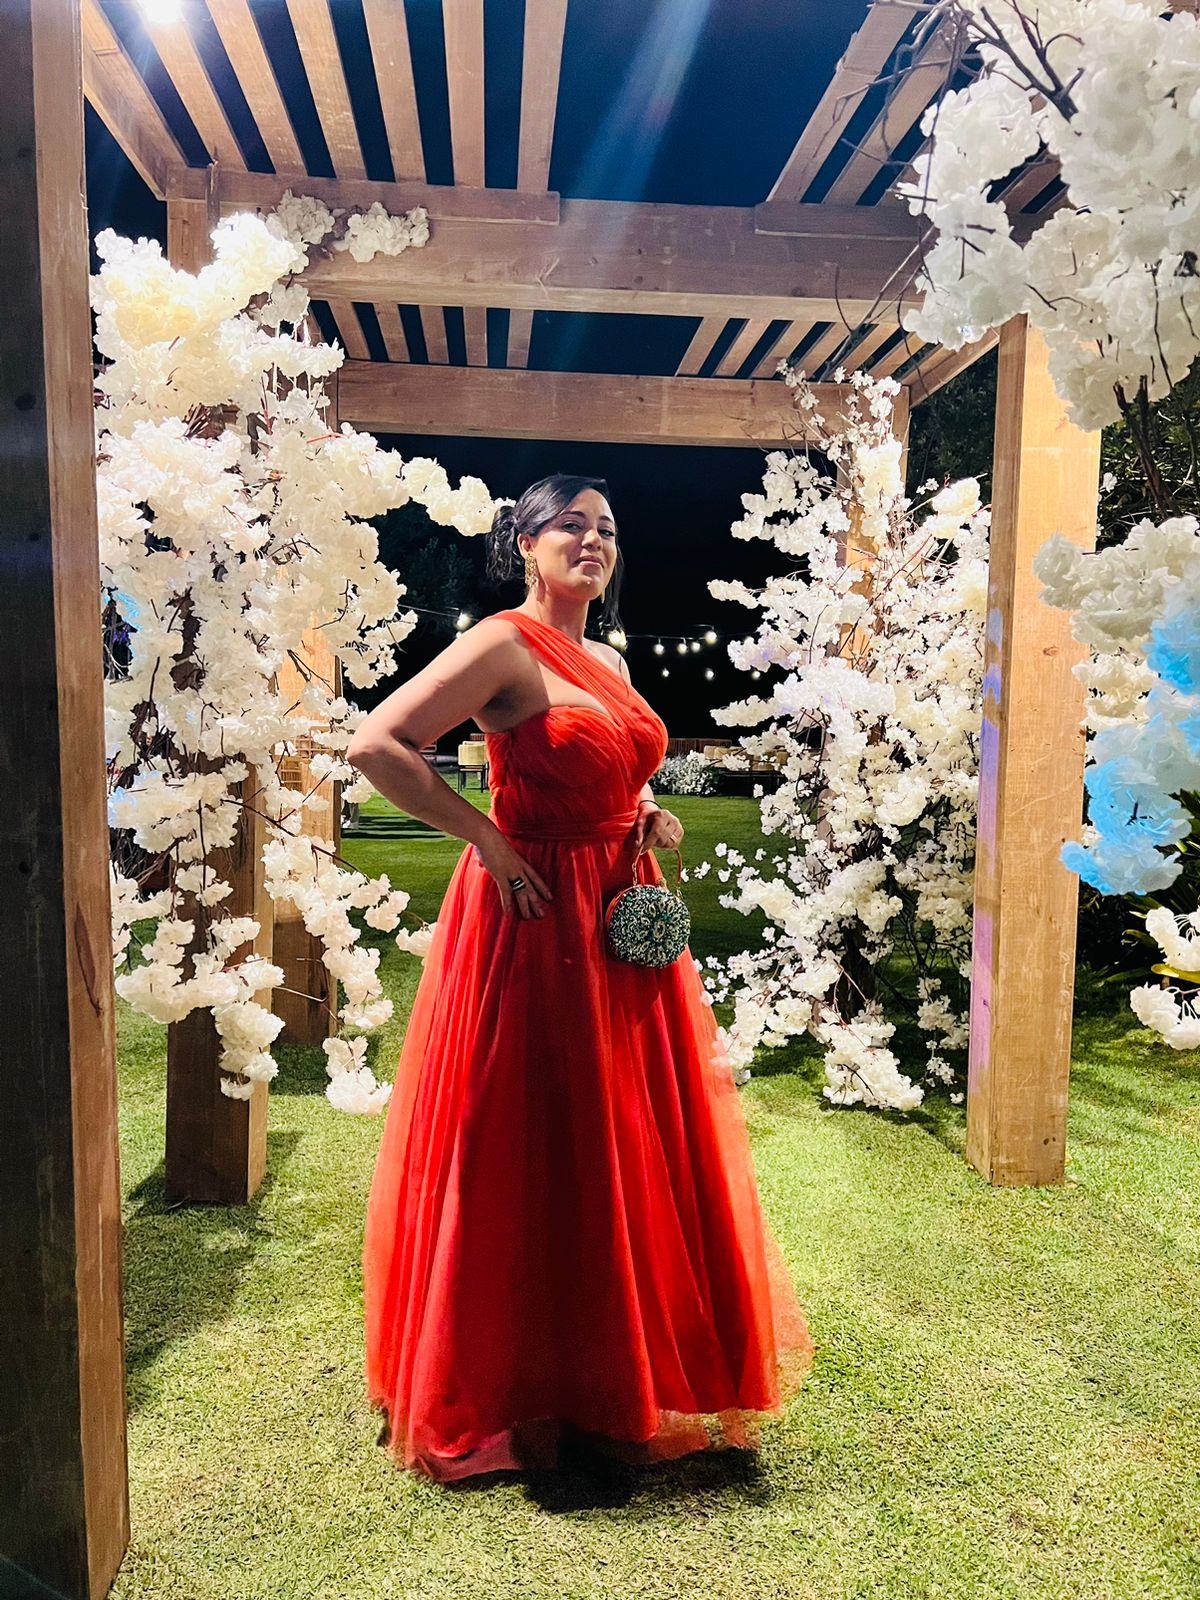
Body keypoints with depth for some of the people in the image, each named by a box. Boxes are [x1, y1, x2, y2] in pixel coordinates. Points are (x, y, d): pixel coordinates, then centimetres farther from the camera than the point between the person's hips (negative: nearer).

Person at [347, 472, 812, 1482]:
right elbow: (377, 746, -18)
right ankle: (515, 1397, 24)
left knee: (638, 1153, 15)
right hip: (535, 920, -8)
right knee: (528, 1160, 3)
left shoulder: (610, 662, 15)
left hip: (623, 924, 8)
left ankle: (635, 1372, 35)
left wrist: (651, 819, 8)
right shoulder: (505, 644, -9)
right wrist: (487, 839, -18)